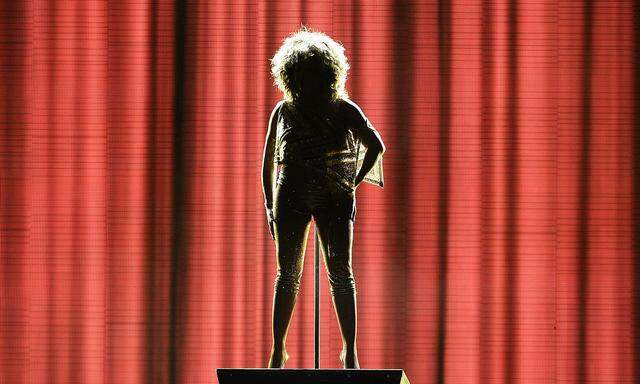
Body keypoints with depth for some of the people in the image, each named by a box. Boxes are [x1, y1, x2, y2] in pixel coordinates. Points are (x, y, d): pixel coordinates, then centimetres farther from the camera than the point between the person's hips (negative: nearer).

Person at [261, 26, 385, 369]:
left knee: (340, 273, -5)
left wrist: (354, 182, -1)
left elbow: (376, 145, 7)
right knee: (287, 275, 4)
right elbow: (269, 160, 12)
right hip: (291, 199, 1)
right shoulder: (283, 111, 6)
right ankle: (277, 350, 10)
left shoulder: (344, 110, 1)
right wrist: (269, 205, 8)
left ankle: (350, 353, -2)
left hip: (335, 199, -1)